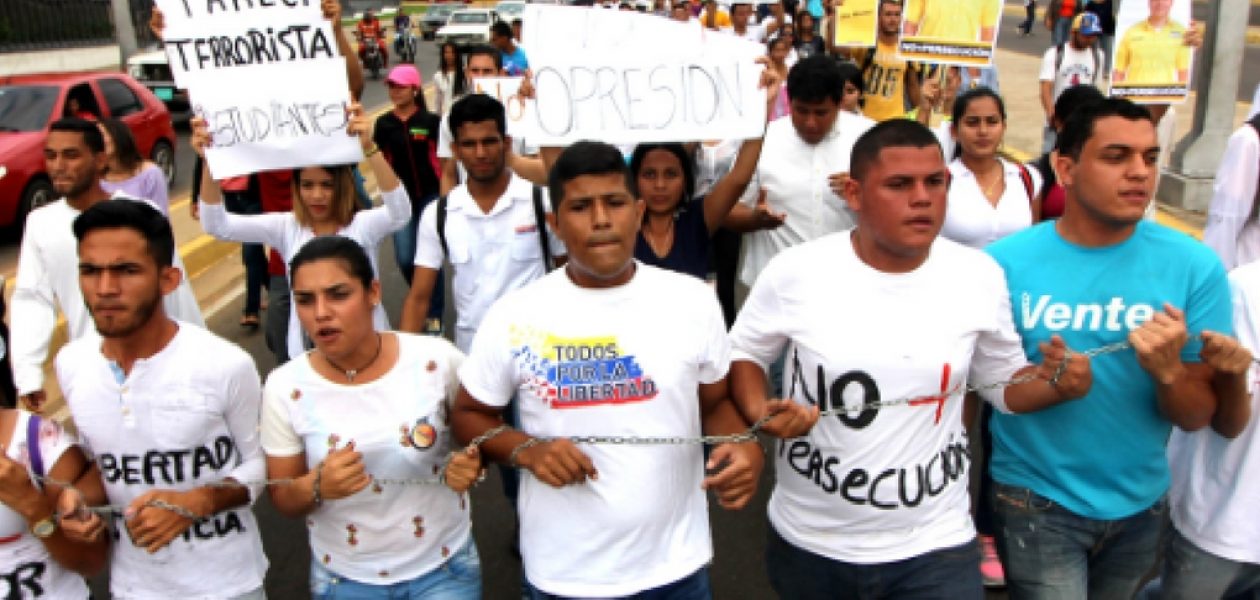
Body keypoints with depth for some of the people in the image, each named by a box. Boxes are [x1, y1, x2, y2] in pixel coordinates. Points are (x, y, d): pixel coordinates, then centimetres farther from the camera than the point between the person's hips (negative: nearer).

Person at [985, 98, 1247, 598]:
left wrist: (1168, 371, -26)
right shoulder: (1005, 262, -16)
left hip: (1141, 504, 3)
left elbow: (1198, 417, -8)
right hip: (1035, 501, -3)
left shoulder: (1194, 265, -11)